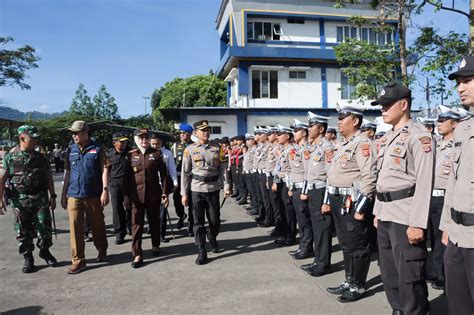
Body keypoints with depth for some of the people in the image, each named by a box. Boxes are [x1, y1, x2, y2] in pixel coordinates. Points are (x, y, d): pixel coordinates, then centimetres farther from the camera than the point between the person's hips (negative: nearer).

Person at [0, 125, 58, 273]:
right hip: (20, 200, -1)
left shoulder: (40, 158, 7)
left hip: (41, 199, 1)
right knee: (24, 232, 6)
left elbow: (49, 177, 9)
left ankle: (45, 252, 23)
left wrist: (53, 196, 6)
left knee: (44, 228, 0)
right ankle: (28, 259, 20)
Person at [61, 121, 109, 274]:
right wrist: (64, 193, 12)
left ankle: (102, 251, 32)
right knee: (75, 226, -1)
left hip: (93, 195, -2)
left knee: (97, 225, 11)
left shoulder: (97, 148, -3)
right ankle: (78, 260, 8)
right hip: (74, 195, 3)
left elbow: (105, 169, -5)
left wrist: (105, 190, -12)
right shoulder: (70, 150, 8)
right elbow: (67, 172, 13)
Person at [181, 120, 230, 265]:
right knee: (198, 221, 3)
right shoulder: (189, 149, -1)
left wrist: (226, 186, -6)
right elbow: (185, 172, 0)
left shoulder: (217, 148, 3)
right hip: (196, 189, -1)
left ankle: (212, 238, 40)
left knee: (215, 219, 9)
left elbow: (222, 168, 4)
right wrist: (184, 193, -2)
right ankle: (201, 252, 13)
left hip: (213, 188, 1)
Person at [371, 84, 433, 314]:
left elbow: (424, 183, -17)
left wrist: (417, 223, -20)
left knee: (409, 277, 1)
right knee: (389, 273, 18)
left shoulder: (418, 136, -11)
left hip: (405, 217, -8)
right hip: (386, 215, 9)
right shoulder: (387, 138, 15)